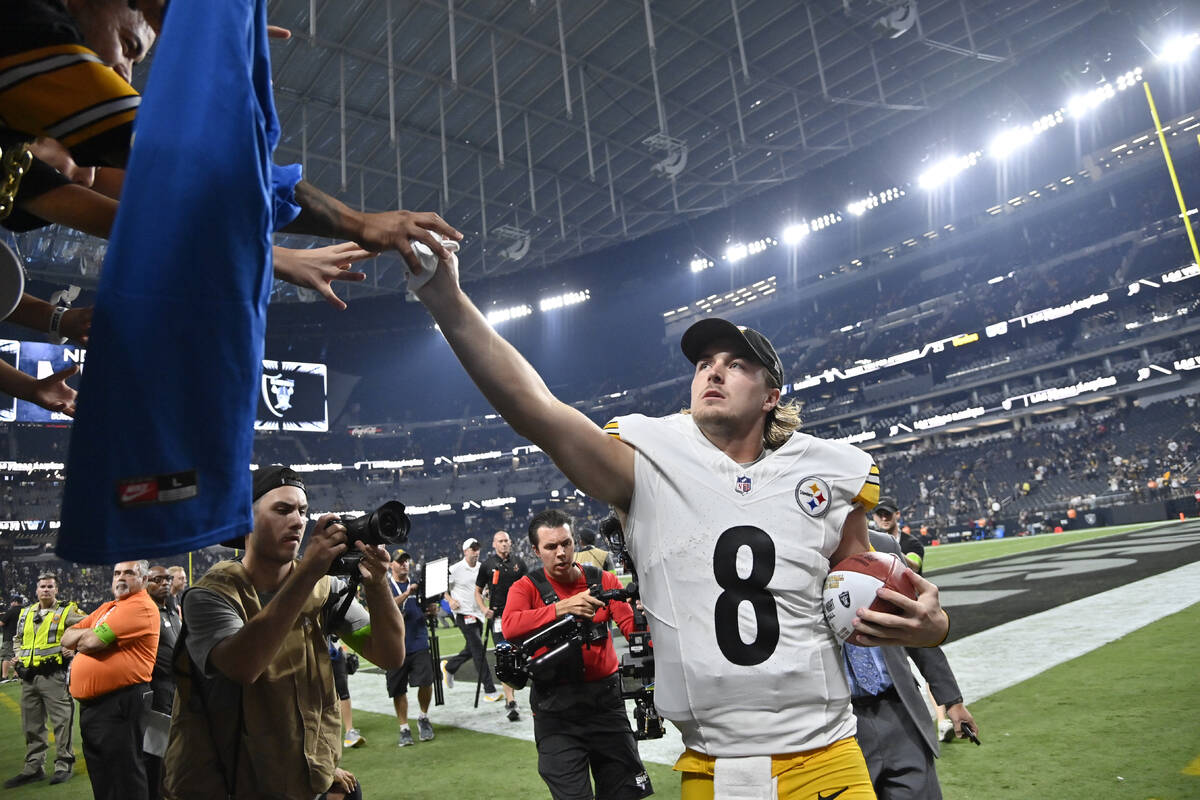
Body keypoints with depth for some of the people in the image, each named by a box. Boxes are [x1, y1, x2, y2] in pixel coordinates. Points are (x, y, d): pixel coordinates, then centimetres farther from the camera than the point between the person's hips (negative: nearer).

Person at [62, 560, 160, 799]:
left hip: (120, 703, -9)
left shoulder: (141, 606, -14)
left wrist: (81, 639, 2)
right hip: (90, 704, 9)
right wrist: (92, 633, -6)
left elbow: (91, 643, -19)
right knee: (100, 779, 19)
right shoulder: (107, 608, 18)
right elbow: (67, 638, 12)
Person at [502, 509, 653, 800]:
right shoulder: (527, 587, -2)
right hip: (555, 707, -2)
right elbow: (510, 627, -22)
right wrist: (561, 607, -33)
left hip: (605, 699, 3)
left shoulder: (603, 581, 4)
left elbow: (630, 624, -6)